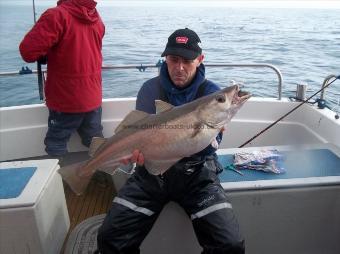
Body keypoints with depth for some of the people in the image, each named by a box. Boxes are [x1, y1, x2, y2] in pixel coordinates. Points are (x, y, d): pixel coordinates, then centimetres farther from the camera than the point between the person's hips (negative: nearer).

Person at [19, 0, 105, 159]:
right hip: (93, 98, 6)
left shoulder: (57, 16, -18)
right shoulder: (96, 18, 5)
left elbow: (28, 51, -22)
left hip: (65, 100, -5)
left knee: (56, 147, 10)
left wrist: (46, 53, -2)